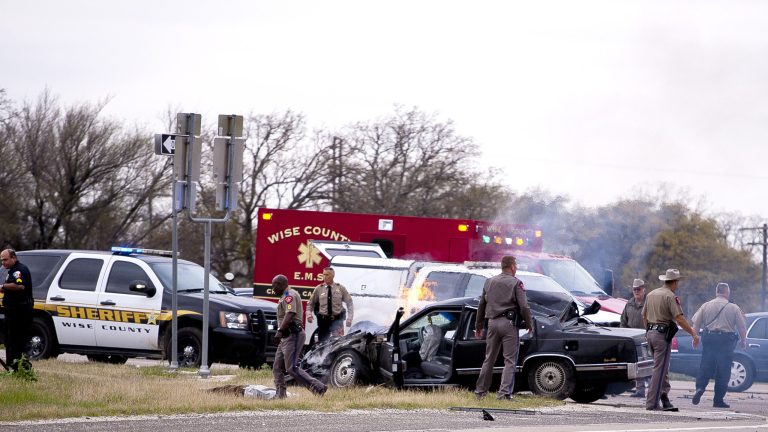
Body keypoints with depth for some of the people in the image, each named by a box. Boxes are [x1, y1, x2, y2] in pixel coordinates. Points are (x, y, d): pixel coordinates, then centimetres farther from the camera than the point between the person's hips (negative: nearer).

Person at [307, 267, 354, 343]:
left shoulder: (340, 288, 2)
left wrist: (349, 318, -4)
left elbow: (349, 303, 6)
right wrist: (309, 314, -8)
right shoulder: (319, 289, 3)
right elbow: (311, 304, 11)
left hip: (337, 320, -2)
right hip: (323, 320, 2)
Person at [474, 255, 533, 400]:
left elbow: (481, 305, 17)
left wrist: (479, 326, 25)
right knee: (510, 360, -2)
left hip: (492, 322, 5)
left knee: (489, 359, 14)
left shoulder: (489, 282, 12)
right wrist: (529, 324, 3)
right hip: (508, 323, -5)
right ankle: (504, 392, -11)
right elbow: (523, 306, -9)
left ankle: (480, 391, 17)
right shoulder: (516, 283, -5)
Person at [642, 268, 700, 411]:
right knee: (659, 369, -5)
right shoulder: (670, 296, -11)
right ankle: (651, 403, -7)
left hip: (650, 333, 8)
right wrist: (693, 333, -12)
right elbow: (679, 319, -17)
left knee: (663, 368, 15)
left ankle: (664, 398, 12)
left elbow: (644, 316, 20)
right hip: (663, 334, -8)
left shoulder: (651, 294, 14)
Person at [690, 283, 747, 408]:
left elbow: (696, 324, 3)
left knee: (705, 366, 9)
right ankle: (718, 399, 4)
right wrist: (743, 341, 12)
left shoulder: (706, 306, 5)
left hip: (709, 338, 2)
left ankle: (699, 388, -15)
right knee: (723, 370, 3)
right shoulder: (734, 308, 0)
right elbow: (742, 327, 0)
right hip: (726, 340, -2)